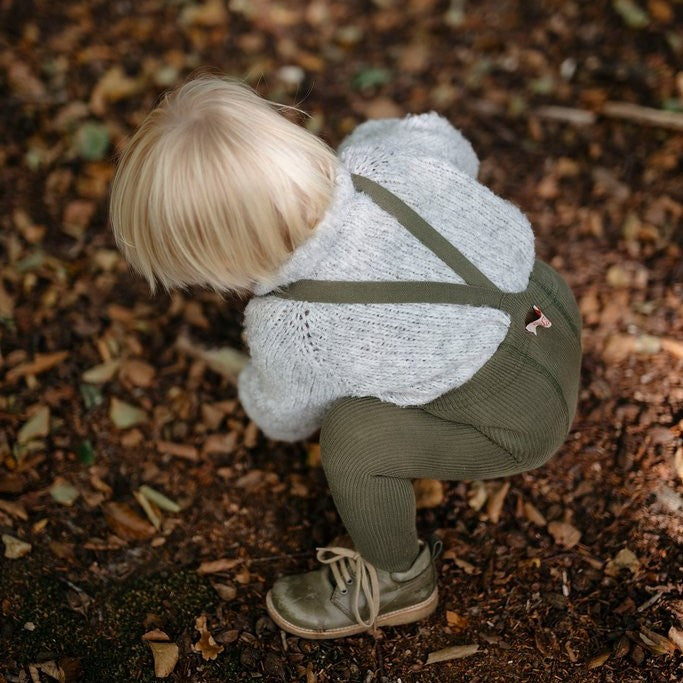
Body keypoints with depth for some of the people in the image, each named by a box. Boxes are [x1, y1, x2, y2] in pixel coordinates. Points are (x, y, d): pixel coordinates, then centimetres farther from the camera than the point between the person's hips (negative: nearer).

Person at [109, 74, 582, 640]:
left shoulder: (290, 330, -28)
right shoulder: (381, 158, -16)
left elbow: (286, 421, -4)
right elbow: (446, 141, 10)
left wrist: (253, 389, 18)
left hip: (525, 419, -8)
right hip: (551, 301, 8)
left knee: (353, 435, -14)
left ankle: (399, 580, 14)